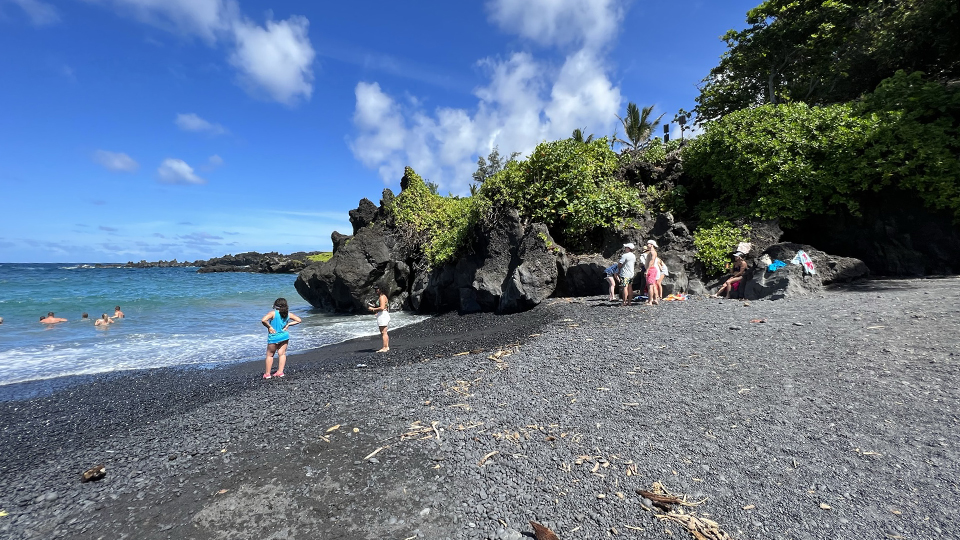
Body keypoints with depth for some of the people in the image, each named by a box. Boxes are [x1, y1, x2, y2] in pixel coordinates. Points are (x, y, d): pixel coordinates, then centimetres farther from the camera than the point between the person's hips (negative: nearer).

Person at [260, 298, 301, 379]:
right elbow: (298, 320, 3)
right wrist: (288, 324, 2)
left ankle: (267, 373, 17)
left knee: (270, 355, 12)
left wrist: (269, 327, -15)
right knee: (282, 354, 11)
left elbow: (263, 320, -29)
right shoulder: (288, 314, -2)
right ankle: (280, 371, 9)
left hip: (274, 337, -3)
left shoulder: (273, 313, -15)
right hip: (284, 336, 3)